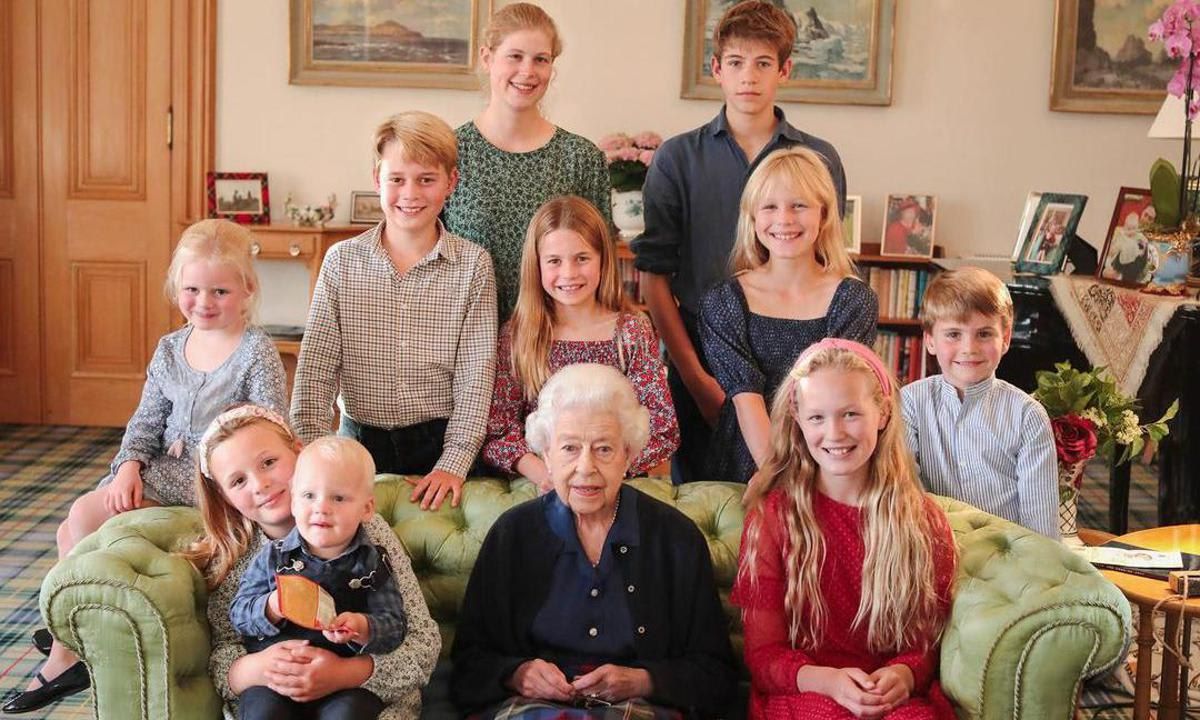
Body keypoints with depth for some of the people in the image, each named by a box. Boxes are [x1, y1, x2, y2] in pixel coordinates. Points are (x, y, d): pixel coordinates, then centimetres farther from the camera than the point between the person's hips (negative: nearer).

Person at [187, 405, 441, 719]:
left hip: (360, 687, -1)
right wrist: (253, 669, -25)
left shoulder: (367, 530, -8)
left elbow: (424, 640, -10)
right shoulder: (229, 558, 0)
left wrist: (345, 672, -26)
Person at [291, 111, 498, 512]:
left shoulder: (473, 265, 0)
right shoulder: (342, 261, 3)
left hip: (439, 443, -1)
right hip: (359, 442, 1)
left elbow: (476, 374, -3)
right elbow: (316, 367, 0)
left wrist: (454, 464, -12)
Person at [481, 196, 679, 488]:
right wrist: (543, 473, -17)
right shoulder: (516, 335, 5)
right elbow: (496, 431, 1)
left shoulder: (632, 332, 4)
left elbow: (663, 431, 0)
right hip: (537, 488, -1)